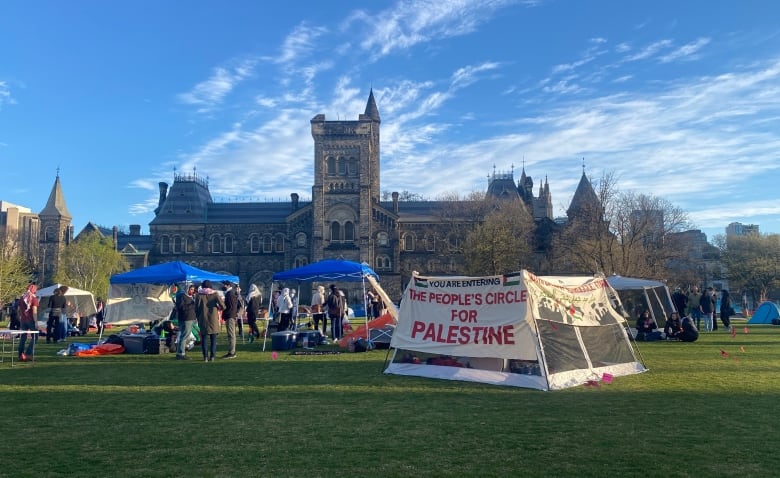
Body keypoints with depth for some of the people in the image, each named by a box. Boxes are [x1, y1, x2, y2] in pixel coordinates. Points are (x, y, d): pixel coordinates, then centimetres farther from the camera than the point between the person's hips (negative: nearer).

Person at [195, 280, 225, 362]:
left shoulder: (199, 295, -2)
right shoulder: (215, 294, -2)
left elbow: (196, 309, 1)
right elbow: (223, 306, -7)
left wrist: (198, 318, 14)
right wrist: (218, 307, 15)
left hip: (203, 320, 0)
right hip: (213, 320, 0)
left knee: (204, 339, 7)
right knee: (213, 339, 7)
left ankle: (205, 356, 2)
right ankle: (212, 356, 3)